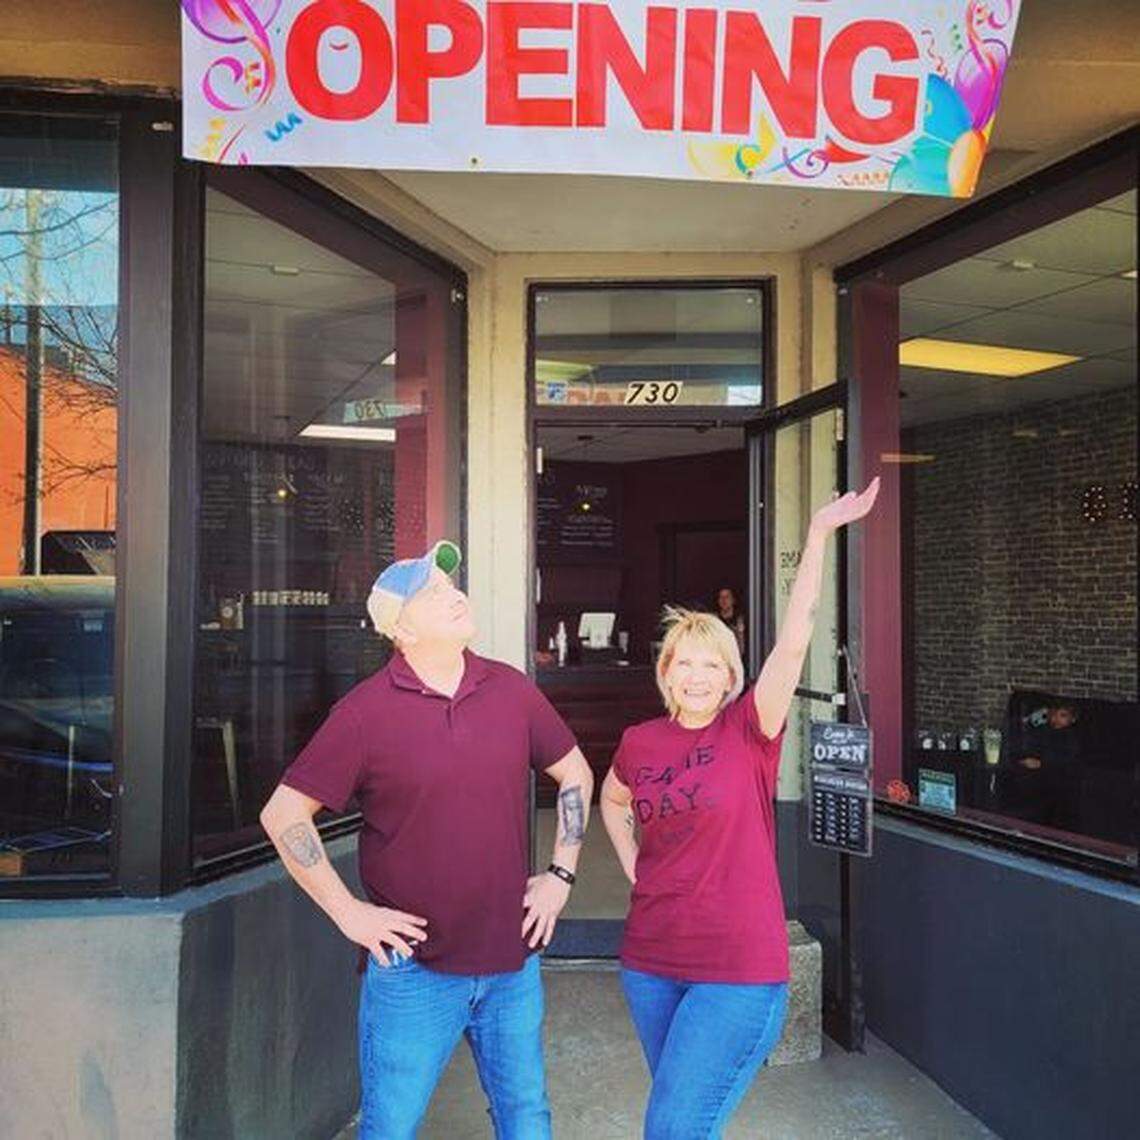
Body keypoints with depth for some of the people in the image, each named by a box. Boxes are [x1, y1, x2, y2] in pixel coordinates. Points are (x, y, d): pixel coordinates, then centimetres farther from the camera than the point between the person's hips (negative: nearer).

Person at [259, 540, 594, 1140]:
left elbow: (575, 773, 13)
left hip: (512, 960, 4)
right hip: (413, 966, -3)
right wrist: (348, 912, -10)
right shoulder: (365, 712, -11)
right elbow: (283, 814, -8)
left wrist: (560, 874, 7)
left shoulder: (511, 690, 1)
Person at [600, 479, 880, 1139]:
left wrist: (819, 533, -27)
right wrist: (631, 863, 9)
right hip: (650, 964, 5)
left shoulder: (750, 732, -8)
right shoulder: (640, 743, 2)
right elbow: (612, 799, 24)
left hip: (739, 972, -4)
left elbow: (794, 641, -21)